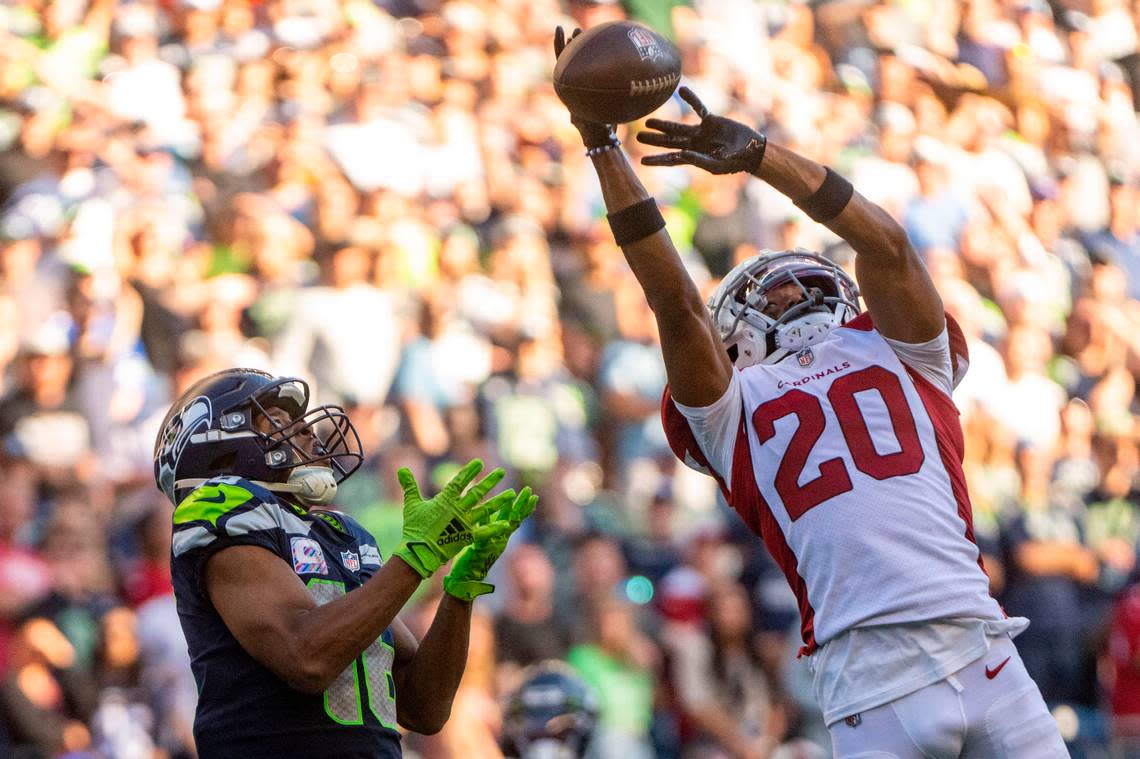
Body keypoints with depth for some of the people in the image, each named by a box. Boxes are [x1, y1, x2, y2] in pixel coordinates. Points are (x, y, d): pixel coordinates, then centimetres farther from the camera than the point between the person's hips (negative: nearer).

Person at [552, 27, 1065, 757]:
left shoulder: (895, 354, 19)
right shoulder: (734, 408, 17)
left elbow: (887, 248, 4)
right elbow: (674, 297, 6)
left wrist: (759, 154, -1)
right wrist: (602, 148, 2)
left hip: (977, 639, 1)